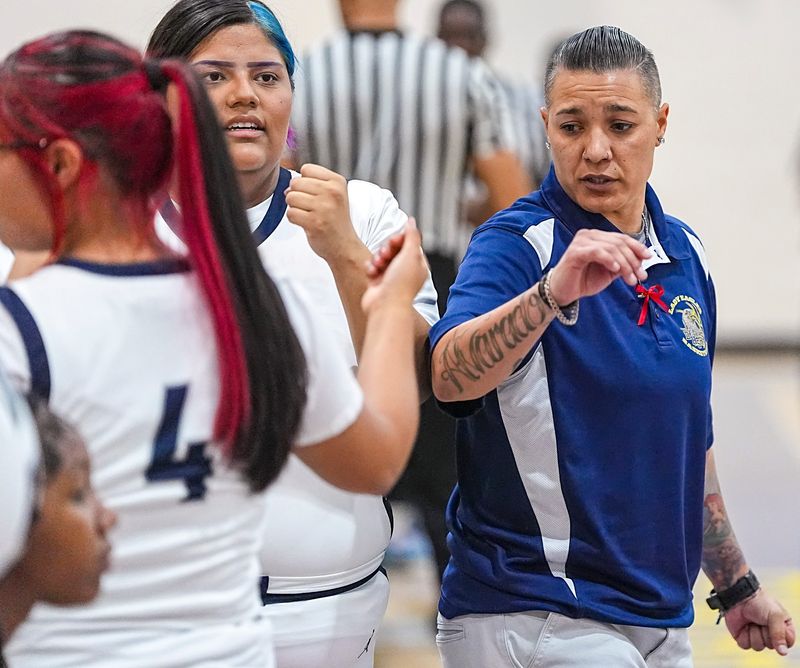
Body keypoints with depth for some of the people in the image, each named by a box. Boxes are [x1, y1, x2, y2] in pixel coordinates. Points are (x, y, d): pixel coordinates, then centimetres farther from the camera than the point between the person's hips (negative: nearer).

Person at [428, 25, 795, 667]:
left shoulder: (684, 254, 10)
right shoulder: (515, 244, -10)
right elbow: (448, 378, -30)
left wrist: (736, 585, 22)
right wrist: (553, 292, -45)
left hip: (662, 616, 6)